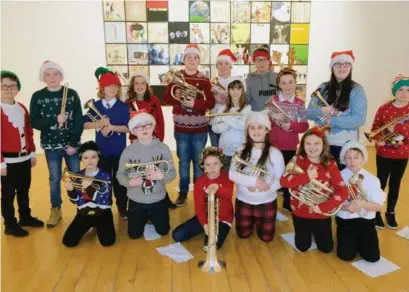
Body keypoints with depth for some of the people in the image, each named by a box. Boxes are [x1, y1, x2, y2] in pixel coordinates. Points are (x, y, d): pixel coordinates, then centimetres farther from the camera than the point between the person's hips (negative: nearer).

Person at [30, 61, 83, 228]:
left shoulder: (72, 94, -3)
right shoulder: (37, 97, -1)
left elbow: (79, 121, -6)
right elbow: (34, 122, -4)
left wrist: (74, 143, -11)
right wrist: (55, 120, -20)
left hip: (71, 144, -1)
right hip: (51, 145, 1)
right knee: (54, 178, 11)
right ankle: (56, 210, 27)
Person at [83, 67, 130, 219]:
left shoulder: (123, 106, -5)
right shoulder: (96, 105, 1)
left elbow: (129, 127, -11)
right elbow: (85, 124, -2)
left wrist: (112, 127, -22)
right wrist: (99, 123, -18)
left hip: (119, 151, -2)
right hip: (101, 150, 2)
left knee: (119, 180, 8)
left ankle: (122, 208, 25)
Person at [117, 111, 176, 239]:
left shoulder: (163, 148, -10)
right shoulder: (128, 150, -11)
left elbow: (172, 173, -8)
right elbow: (120, 175, -6)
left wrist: (161, 176, -28)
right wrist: (130, 182, -26)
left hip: (158, 200, 0)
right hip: (136, 201, 0)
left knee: (163, 231, 13)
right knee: (134, 234, 11)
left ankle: (152, 217, 45)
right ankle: (145, 218, 42)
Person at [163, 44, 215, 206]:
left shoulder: (204, 80, -1)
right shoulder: (176, 77, 2)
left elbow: (211, 103, -7)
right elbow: (166, 98, -2)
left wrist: (194, 103, -22)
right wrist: (176, 97, -21)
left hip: (200, 129, 0)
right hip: (181, 129, 1)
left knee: (198, 162, 10)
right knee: (183, 162, 11)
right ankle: (183, 192, 25)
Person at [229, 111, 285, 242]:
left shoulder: (274, 153, -14)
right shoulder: (241, 150, -8)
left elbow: (281, 181, -13)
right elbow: (232, 174, -16)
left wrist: (264, 186, -29)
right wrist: (254, 180, -26)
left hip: (266, 203, -2)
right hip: (243, 201, 2)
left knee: (266, 237, 11)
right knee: (243, 235, 16)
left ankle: (259, 221, 42)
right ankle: (252, 221, 46)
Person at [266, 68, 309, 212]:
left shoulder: (300, 103, 1)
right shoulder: (272, 101, -1)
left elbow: (304, 126, -4)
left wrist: (291, 125, -20)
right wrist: (272, 117, -21)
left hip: (291, 146, 1)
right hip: (273, 145, -1)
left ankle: (287, 203, 30)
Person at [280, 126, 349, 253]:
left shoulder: (330, 165, -11)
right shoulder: (298, 160, -11)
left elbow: (343, 191, -16)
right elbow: (283, 180, -23)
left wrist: (323, 207, -23)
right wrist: (306, 176, -31)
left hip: (322, 214, 1)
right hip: (300, 212, 0)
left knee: (326, 248, 13)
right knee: (302, 247, 12)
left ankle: (316, 231, 42)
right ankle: (308, 231, 43)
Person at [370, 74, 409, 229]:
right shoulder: (384, 109, -8)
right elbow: (375, 128, -5)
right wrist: (378, 140, -22)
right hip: (384, 154, -2)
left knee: (395, 184, 14)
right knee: (381, 183, 6)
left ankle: (390, 213, 31)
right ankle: (376, 212, 23)